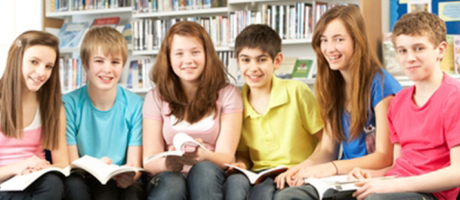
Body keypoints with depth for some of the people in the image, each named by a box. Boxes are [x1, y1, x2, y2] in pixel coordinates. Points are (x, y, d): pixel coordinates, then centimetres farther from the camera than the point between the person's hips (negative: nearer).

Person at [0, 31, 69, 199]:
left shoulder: (53, 107, 9)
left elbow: (63, 163, 3)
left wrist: (46, 169, -20)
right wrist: (15, 168, -27)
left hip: (38, 183, 4)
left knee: (53, 183, -33)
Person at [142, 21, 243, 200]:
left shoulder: (228, 94, 5)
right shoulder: (156, 98, 8)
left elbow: (226, 157, -5)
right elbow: (149, 160, -1)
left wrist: (204, 156, -30)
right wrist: (167, 163, -27)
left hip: (210, 179, 0)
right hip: (167, 178, 0)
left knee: (204, 170, -34)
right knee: (171, 182, -34)